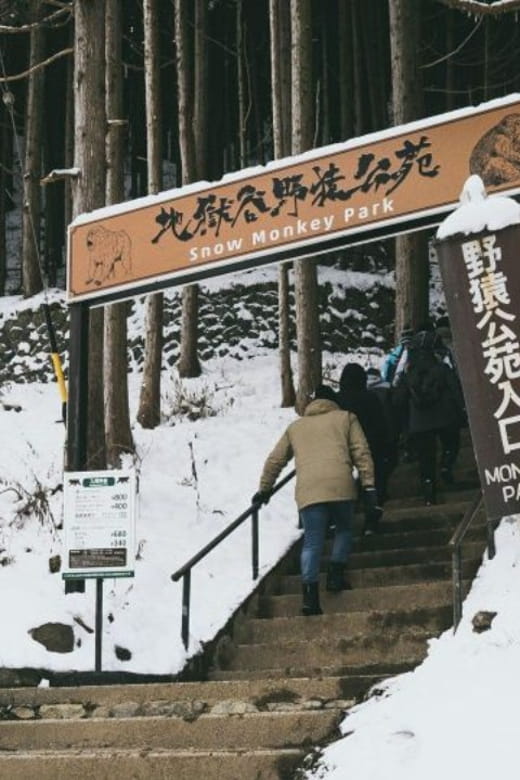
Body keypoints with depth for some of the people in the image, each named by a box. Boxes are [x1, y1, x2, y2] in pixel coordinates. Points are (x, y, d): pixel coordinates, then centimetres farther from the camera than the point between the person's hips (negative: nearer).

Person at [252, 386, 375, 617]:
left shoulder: (295, 427, 28)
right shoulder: (346, 418, 22)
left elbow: (274, 460, 29)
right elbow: (361, 452, 11)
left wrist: (264, 489, 39)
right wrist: (368, 484, 9)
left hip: (308, 490, 1)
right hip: (340, 484, -1)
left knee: (312, 543, 2)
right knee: (343, 529, 22)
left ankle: (310, 594, -10)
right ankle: (336, 574, 9)